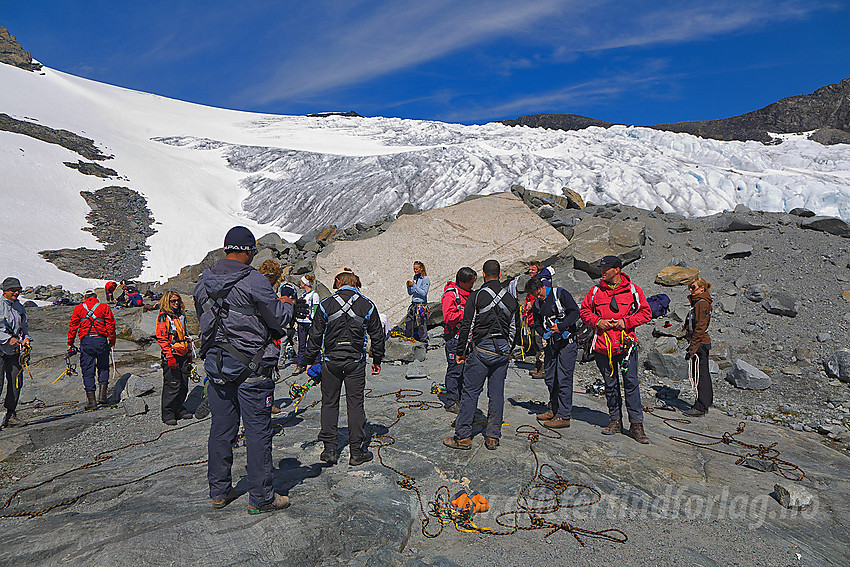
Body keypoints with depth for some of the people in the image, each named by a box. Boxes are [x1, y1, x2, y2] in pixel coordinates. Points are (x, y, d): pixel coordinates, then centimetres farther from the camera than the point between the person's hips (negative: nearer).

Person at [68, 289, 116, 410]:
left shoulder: (78, 308, 9)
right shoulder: (104, 307, 6)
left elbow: (73, 327, 8)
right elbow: (111, 325, 2)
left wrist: (70, 344, 13)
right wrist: (112, 342, 6)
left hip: (86, 342, 0)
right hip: (101, 340, 0)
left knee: (87, 371, 5)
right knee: (103, 368, 14)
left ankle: (91, 399, 3)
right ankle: (102, 394, 4)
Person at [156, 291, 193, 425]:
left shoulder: (181, 316, 17)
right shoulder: (163, 317, -5)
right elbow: (161, 338, -12)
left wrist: (189, 353, 23)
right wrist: (169, 355, -19)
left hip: (183, 355, 7)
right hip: (171, 356, -7)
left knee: (184, 385, 9)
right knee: (172, 385, -6)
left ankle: (179, 410, 21)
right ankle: (168, 414, 3)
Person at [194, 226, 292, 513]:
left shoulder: (203, 282, 5)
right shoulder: (253, 282, -17)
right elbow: (279, 318, -10)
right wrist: (288, 306, 10)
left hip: (216, 365, 7)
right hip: (251, 368, -6)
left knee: (221, 429, 16)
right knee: (258, 431, 3)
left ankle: (219, 491, 28)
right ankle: (261, 498, 11)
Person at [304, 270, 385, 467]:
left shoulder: (326, 304, -3)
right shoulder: (367, 306, -1)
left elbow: (315, 335, 0)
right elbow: (377, 336, 5)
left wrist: (309, 360, 10)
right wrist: (377, 360, 17)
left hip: (331, 361, 0)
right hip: (355, 361, 0)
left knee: (329, 404, 11)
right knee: (355, 404, 5)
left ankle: (329, 450, 14)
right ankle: (356, 452, 9)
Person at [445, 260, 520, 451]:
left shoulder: (476, 296, -6)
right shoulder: (511, 299, 9)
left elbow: (467, 326, -8)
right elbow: (515, 329, 15)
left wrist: (460, 352, -1)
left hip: (482, 349, -4)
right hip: (503, 350, 5)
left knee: (470, 393, 1)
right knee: (497, 394, 9)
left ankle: (463, 437, 5)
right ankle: (493, 437, 14)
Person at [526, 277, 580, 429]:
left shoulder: (561, 294, -7)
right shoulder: (537, 305, 11)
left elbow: (575, 312, -13)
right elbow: (537, 325, 15)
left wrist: (561, 327, -21)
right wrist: (545, 332, -7)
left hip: (567, 343, -7)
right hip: (551, 344, 7)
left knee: (564, 379, -7)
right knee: (549, 377, 11)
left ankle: (564, 416, -2)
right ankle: (553, 410, 27)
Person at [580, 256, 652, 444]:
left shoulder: (633, 290, 0)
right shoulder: (595, 291, 6)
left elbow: (645, 313, 3)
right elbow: (584, 311, 13)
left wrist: (626, 321, -10)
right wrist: (597, 321, -6)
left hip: (626, 344, -2)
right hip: (603, 345, 3)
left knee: (631, 383, -4)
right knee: (610, 384, 12)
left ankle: (636, 424, 5)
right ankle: (615, 420, 25)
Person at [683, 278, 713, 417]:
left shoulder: (701, 303, -16)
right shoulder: (699, 302, 15)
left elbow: (700, 328, -20)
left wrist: (692, 349, -20)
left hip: (699, 343, -10)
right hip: (704, 343, 10)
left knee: (699, 375, -6)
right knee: (704, 374, 16)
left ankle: (700, 408, -1)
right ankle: (707, 402, 26)